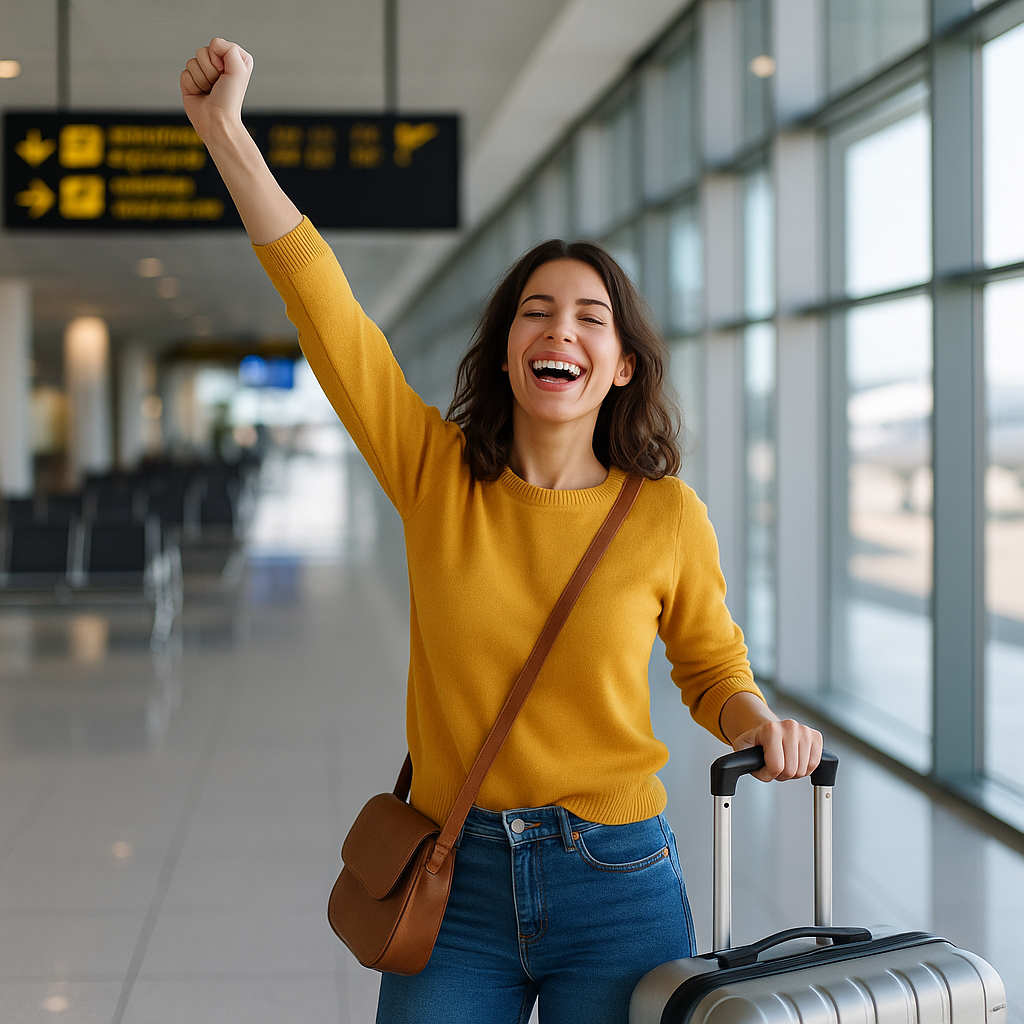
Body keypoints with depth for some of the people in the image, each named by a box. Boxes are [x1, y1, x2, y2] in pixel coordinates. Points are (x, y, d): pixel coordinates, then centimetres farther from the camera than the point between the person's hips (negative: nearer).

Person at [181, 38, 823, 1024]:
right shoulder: (435, 473, -3)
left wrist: (759, 724, -11)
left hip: (615, 889, -1)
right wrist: (225, 128, -12)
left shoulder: (667, 516, -4)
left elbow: (713, 668, 11)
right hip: (457, 885, 1)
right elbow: (322, 305, -8)